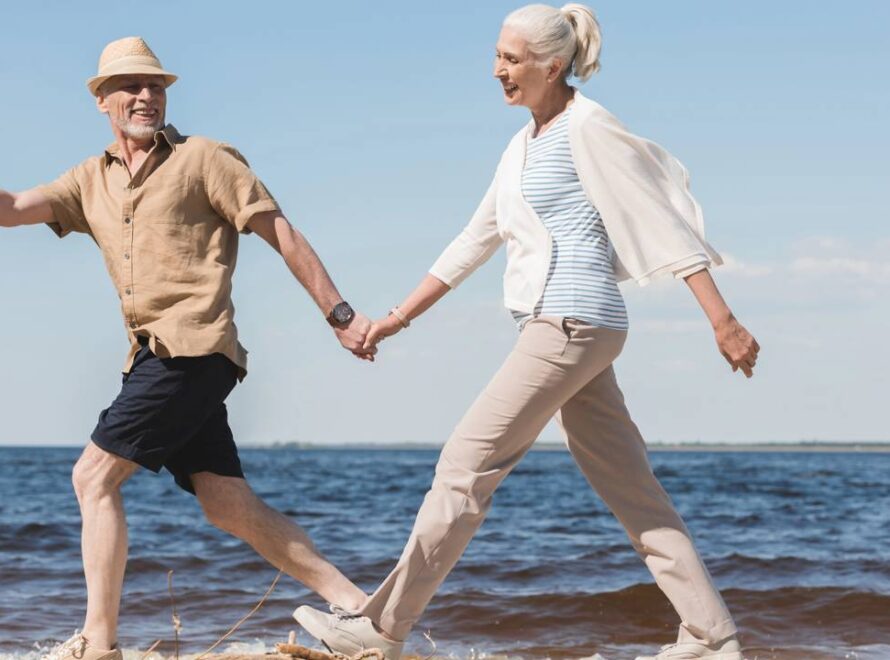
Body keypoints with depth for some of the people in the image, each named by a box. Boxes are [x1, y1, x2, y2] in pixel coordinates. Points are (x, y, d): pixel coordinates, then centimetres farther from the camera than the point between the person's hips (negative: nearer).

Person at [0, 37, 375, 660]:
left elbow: (282, 233, 0)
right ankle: (355, 606, 4)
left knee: (94, 477, -8)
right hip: (156, 357, 7)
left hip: (191, 347, -7)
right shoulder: (91, 181, 21)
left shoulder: (202, 158, 3)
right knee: (230, 506, 2)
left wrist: (339, 314, -5)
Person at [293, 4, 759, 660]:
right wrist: (402, 316, 23)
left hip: (572, 324, -9)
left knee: (466, 465, -7)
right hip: (567, 331, 9)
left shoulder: (587, 129, -8)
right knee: (632, 489, 7)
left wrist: (723, 321, -15)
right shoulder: (524, 144, 19)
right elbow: (476, 240, 24)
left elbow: (663, 219, -11)